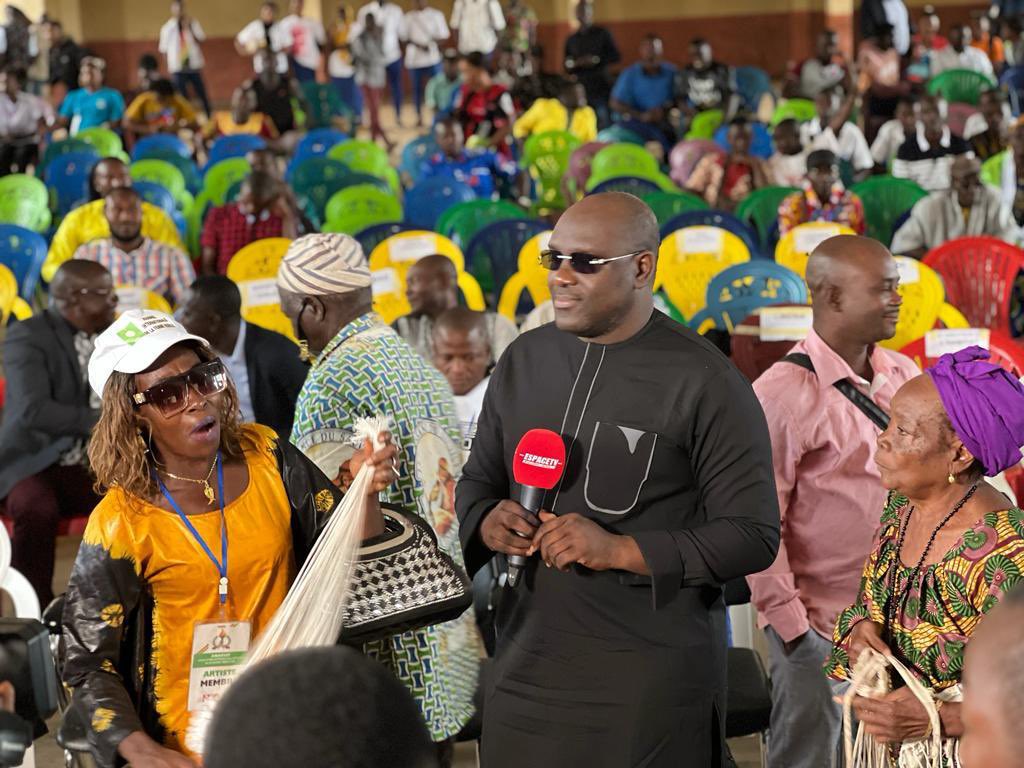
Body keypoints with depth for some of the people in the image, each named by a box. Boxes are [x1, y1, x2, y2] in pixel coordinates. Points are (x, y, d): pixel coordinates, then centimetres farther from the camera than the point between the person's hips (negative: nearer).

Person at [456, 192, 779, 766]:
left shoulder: (706, 383, -9)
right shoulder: (524, 360, 8)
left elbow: (754, 535, -11)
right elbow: (478, 479, 19)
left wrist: (621, 551, -20)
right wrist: (487, 521, -5)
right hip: (529, 662, 5)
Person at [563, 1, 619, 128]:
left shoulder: (602, 34, 6)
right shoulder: (571, 40, 14)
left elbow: (616, 57, 2)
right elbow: (567, 67, 16)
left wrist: (596, 60, -11)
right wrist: (576, 63, -7)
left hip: (602, 88, -2)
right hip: (581, 89, 2)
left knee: (605, 126, -10)